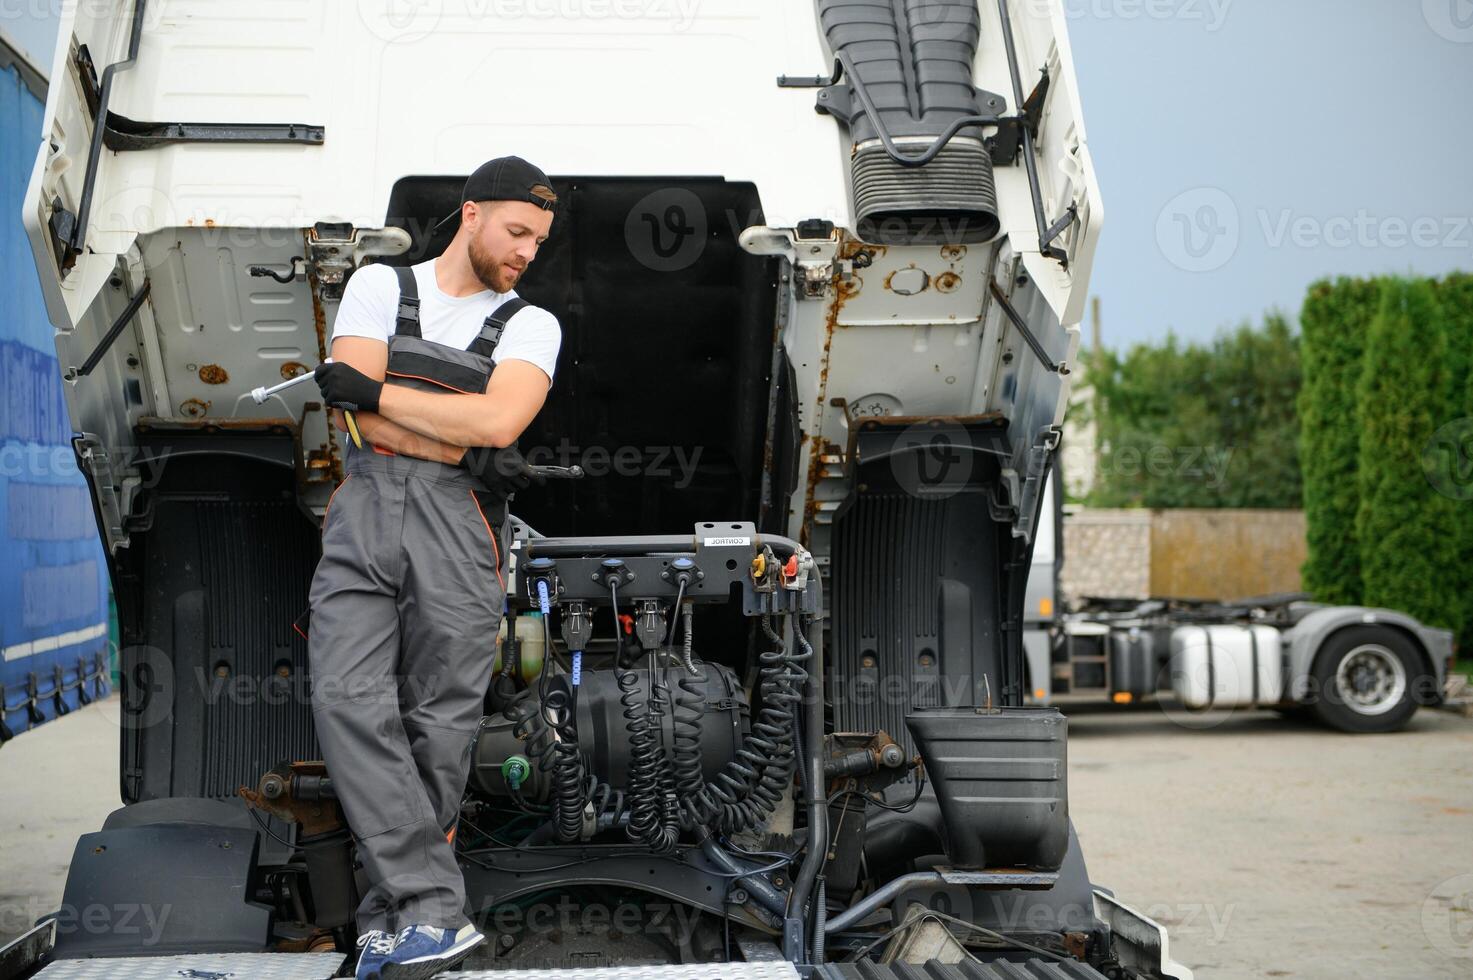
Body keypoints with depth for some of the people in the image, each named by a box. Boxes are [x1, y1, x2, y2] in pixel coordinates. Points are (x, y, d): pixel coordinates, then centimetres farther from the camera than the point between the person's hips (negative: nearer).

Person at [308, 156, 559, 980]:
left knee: (439, 727, -4)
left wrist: (374, 392, -3)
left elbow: (497, 422, -7)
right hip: (365, 508, 0)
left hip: (458, 525, 0)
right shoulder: (379, 287, 14)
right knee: (349, 701, -16)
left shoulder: (531, 325, 12)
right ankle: (434, 911, -19)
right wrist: (462, 448, -6)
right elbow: (351, 411, 0)